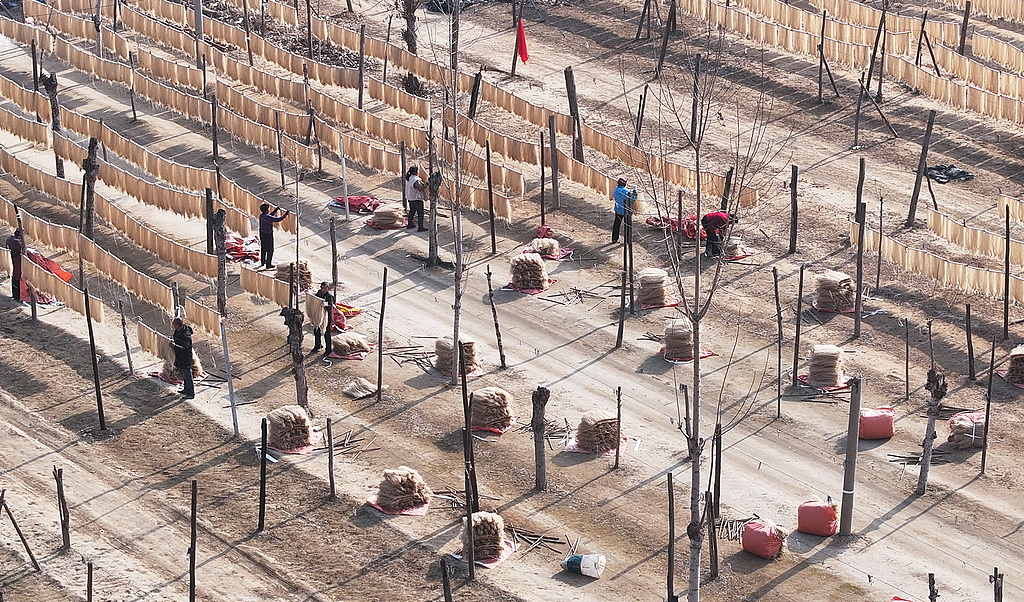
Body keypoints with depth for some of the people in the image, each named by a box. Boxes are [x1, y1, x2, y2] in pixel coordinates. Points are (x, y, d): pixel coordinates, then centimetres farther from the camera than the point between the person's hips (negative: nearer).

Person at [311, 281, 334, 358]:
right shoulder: (319, 292, 0)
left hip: (326, 316, -8)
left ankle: (328, 350, 13)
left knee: (326, 333, 1)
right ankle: (317, 345, 43)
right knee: (316, 331, 21)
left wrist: (326, 305, -54)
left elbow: (330, 307, -33)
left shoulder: (329, 296, -21)